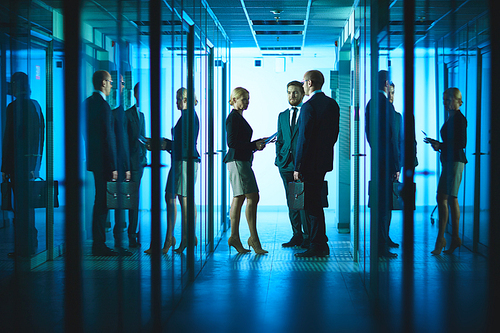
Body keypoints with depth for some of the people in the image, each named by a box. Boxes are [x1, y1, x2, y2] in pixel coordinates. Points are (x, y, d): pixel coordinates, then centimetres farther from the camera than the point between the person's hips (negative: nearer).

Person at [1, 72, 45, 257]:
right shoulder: (35, 105, 11)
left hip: (19, 161, -8)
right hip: (33, 159, 8)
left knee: (21, 205, -3)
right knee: (27, 204, 16)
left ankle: (24, 247, 0)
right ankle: (30, 244, 22)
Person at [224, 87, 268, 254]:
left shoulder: (239, 117, 21)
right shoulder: (233, 117, -9)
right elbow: (232, 142, -17)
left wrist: (259, 142, 16)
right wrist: (254, 145, -15)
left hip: (242, 161, 10)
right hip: (238, 160, -10)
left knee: (239, 199, 8)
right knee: (252, 197, -12)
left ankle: (234, 238, 9)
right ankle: (254, 239, -10)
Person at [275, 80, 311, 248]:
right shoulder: (282, 116, 19)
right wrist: (278, 158, 6)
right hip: (286, 165, 5)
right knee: (291, 202, 7)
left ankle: (308, 237, -1)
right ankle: (297, 235, 14)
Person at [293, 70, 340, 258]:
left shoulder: (309, 106, -16)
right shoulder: (333, 104, 9)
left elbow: (304, 138, -18)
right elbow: (335, 133, 14)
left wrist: (298, 167, -15)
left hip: (311, 162, -9)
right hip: (325, 161, 9)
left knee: (312, 205, -2)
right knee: (314, 202, 17)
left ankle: (318, 247, 2)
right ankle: (321, 244, 24)